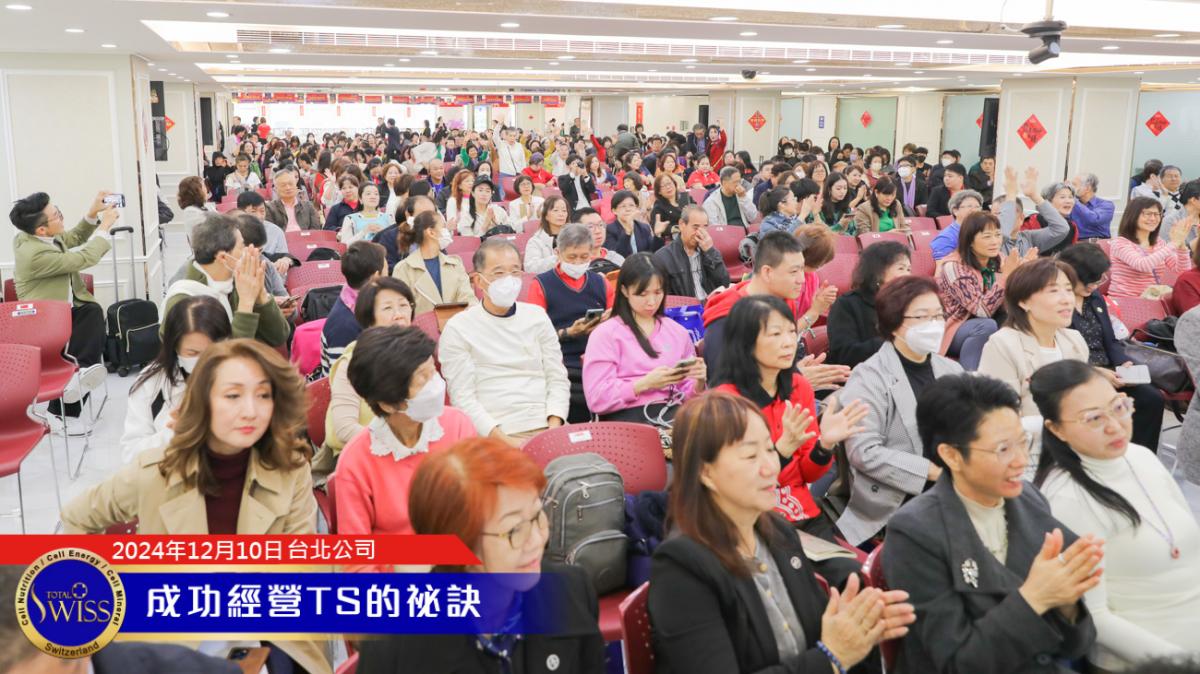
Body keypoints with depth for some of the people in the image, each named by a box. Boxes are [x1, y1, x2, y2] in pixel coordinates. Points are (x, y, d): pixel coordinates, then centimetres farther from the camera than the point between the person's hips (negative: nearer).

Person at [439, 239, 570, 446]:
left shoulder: (537, 316, 14)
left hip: (548, 424, 4)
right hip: (497, 433, -4)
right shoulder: (457, 329, 1)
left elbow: (558, 379, 12)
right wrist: (505, 442, -15)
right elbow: (464, 398, -3)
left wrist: (554, 427, -5)